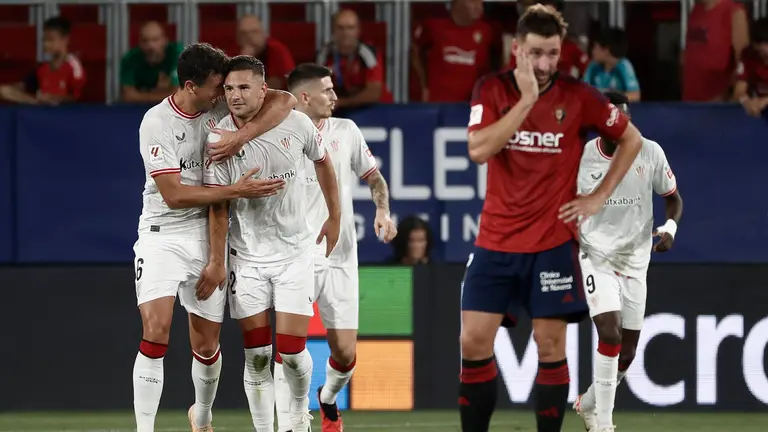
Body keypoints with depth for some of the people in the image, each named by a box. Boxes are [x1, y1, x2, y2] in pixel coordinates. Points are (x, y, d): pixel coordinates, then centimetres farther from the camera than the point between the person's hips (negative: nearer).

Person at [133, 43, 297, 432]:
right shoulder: (156, 122, -12)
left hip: (208, 237, 4)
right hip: (163, 235, -4)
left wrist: (242, 135, -24)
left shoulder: (223, 109, -1)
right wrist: (237, 191, -22)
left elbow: (284, 102, -10)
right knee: (156, 331, -21)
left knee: (207, 346, 8)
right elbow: (174, 195, -16)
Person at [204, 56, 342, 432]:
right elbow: (218, 206, -6)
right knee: (256, 355, -3)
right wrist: (217, 262, -8)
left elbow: (322, 163, 10)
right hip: (247, 256, 0)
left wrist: (334, 217, 16)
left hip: (294, 252, 0)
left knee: (292, 351, -5)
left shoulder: (295, 124, -9)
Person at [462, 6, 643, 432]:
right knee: (474, 343, -3)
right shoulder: (492, 89, -4)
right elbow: (478, 150, -19)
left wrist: (599, 196, 2)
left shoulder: (578, 96, -5)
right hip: (495, 240, 1)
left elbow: (631, 140, 9)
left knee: (550, 346, -1)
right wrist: (525, 99, -22)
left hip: (552, 242, -1)